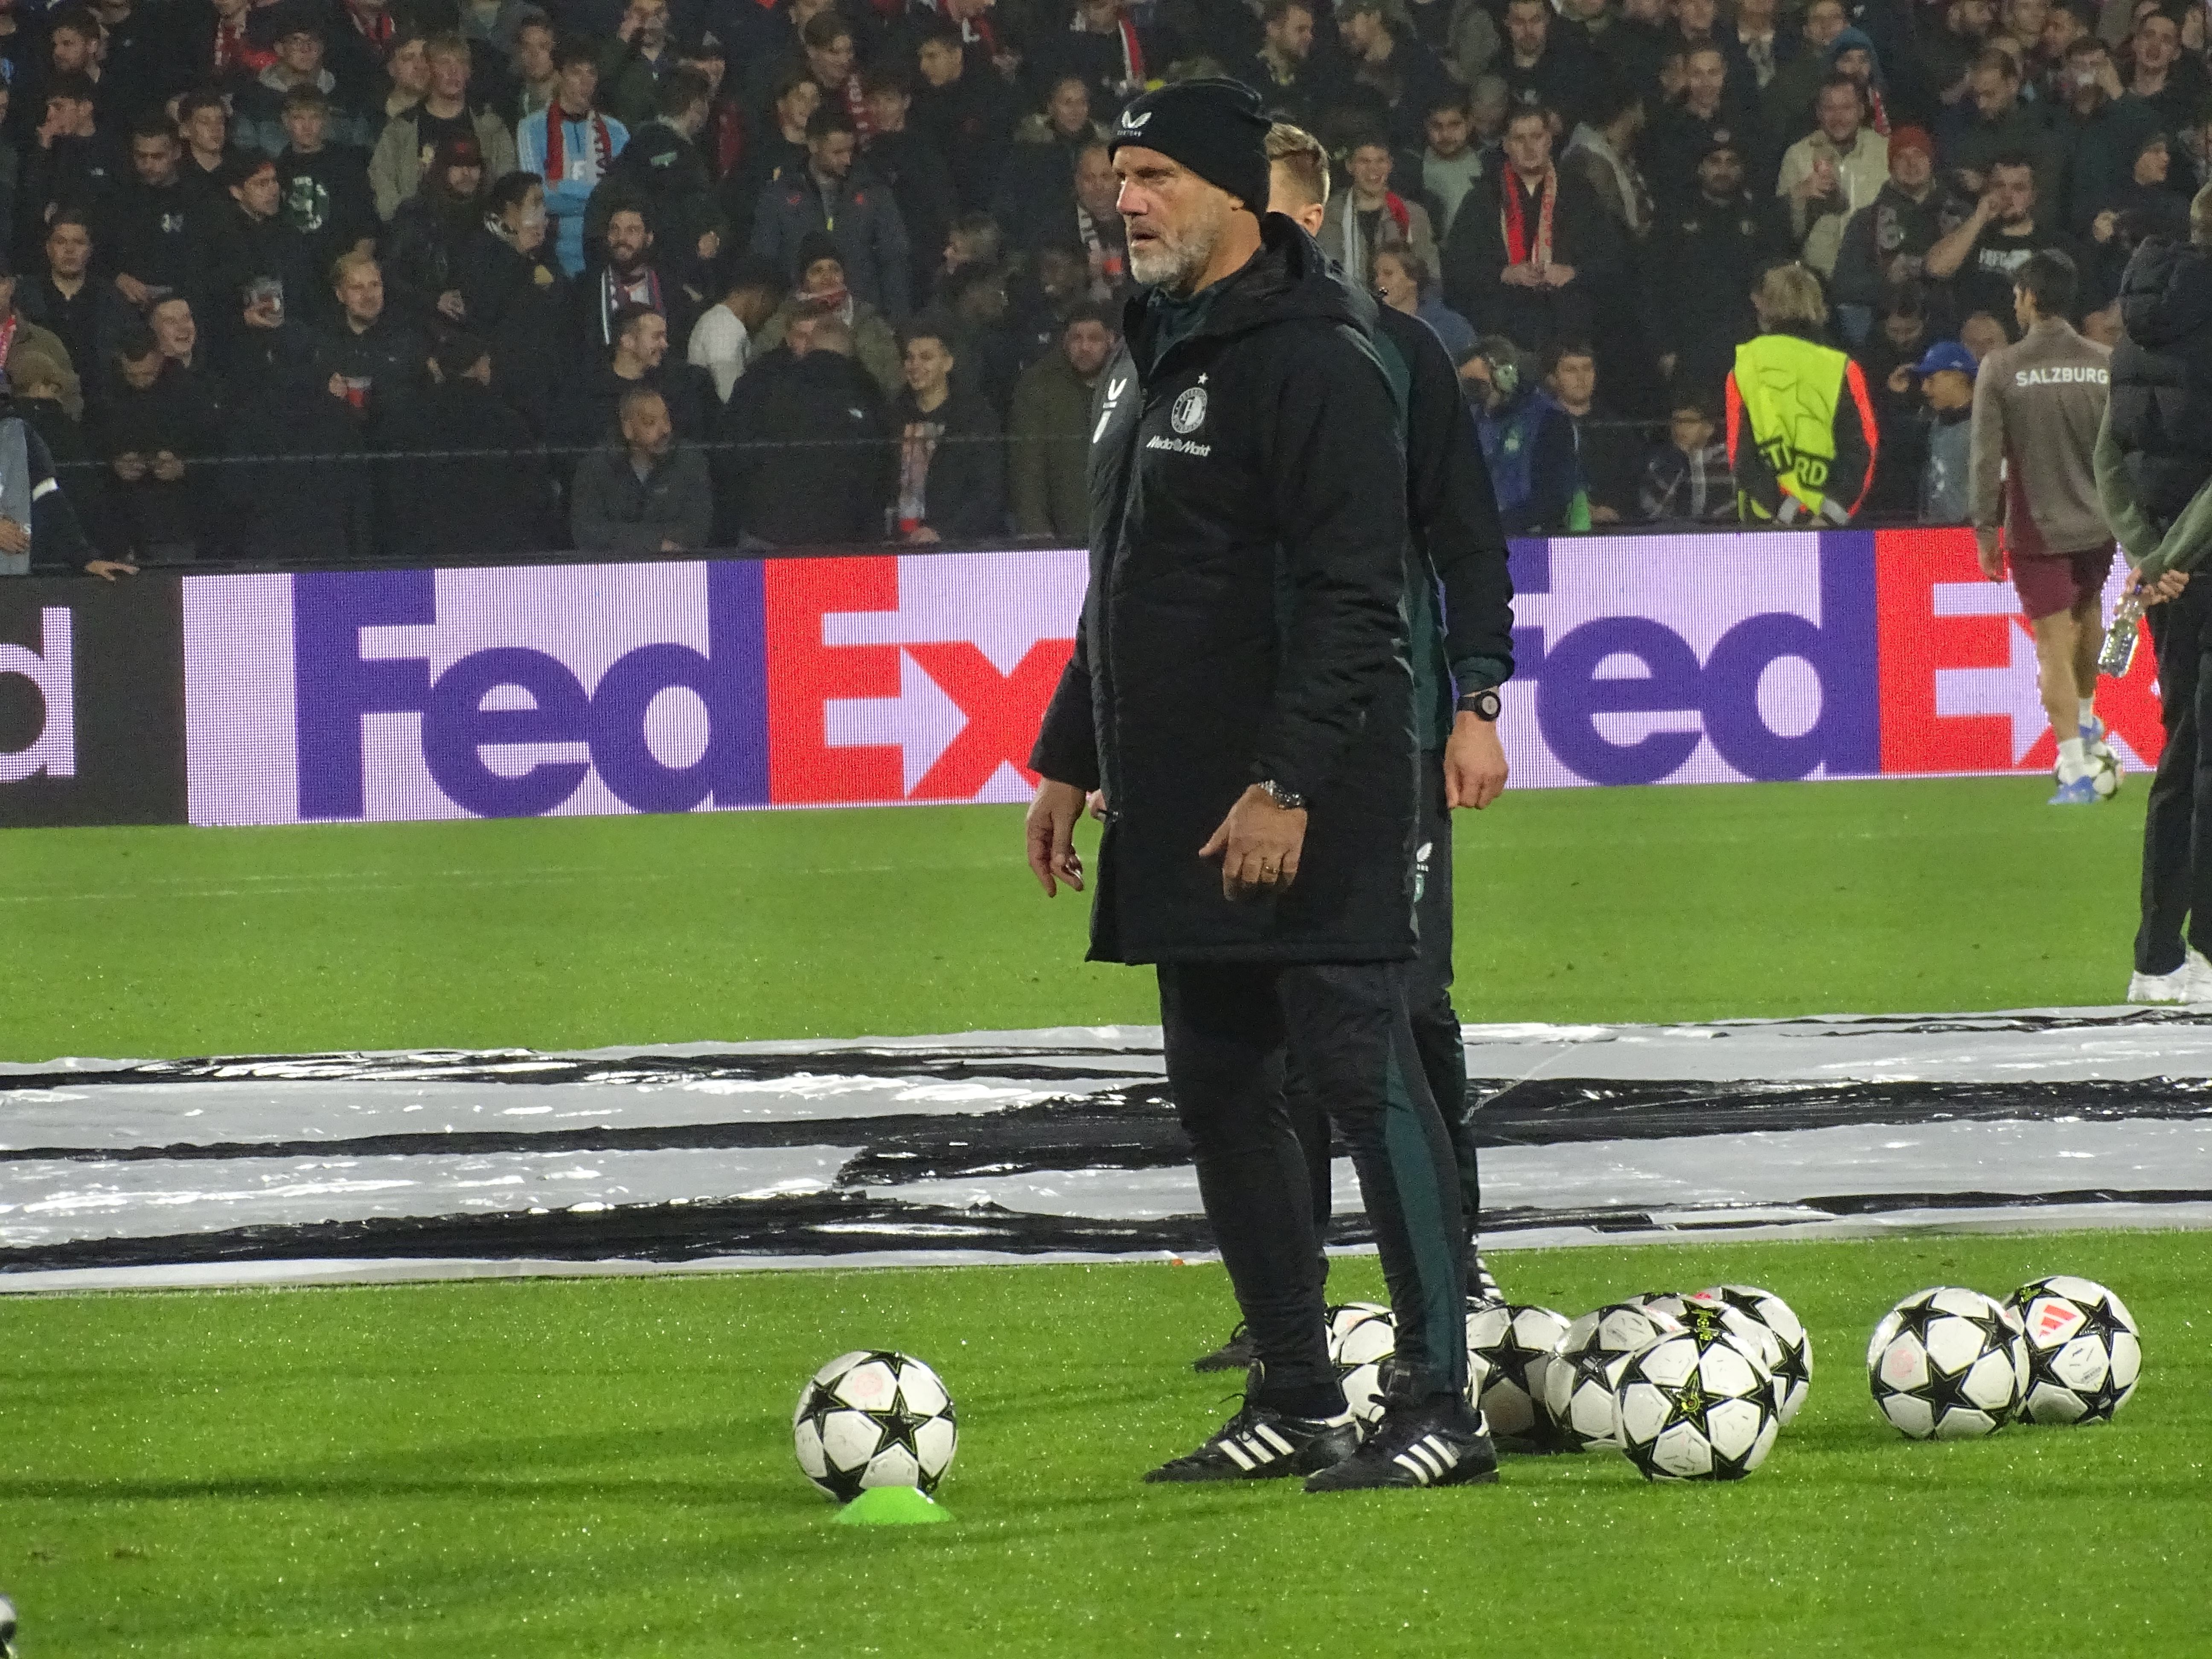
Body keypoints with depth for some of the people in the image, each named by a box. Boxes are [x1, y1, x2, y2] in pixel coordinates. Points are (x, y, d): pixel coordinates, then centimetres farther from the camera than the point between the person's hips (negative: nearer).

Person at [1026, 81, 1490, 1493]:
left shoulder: (1313, 360, -13)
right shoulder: (1152, 361, 17)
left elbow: (1354, 598, -19)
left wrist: (1287, 784, -24)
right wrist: (1069, 761, 23)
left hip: (1308, 812, -10)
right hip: (1180, 816, 10)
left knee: (1364, 1074, -9)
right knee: (1221, 1096, 11)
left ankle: (1439, 1404, -8)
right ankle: (1297, 1403, 18)